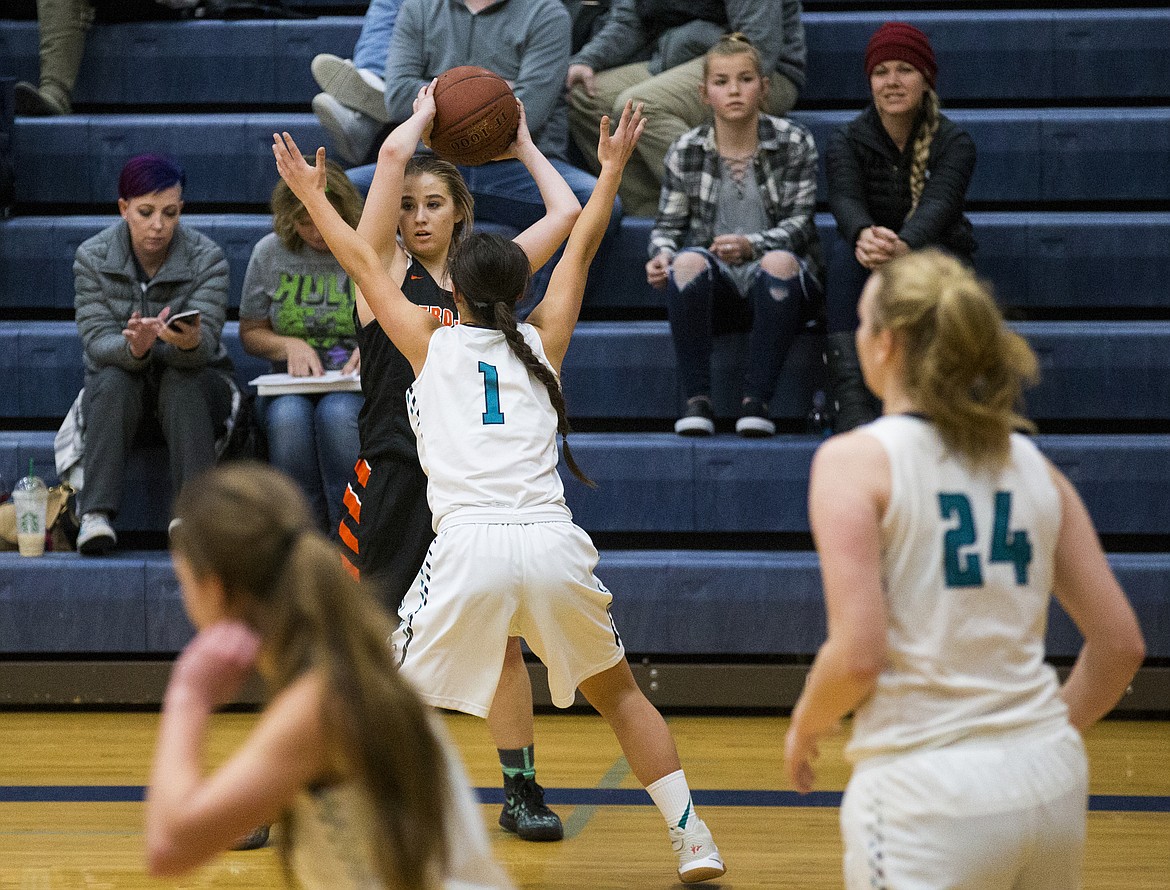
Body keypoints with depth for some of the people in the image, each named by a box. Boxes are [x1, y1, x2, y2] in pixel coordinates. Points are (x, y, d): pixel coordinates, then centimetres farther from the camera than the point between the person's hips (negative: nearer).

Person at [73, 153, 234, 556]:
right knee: (113, 381, -32)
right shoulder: (92, 257, -9)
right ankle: (95, 515, -41)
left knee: (181, 381, -34)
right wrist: (132, 347, -41)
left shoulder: (206, 258, -12)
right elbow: (96, 340, -17)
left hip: (196, 381, -1)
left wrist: (190, 341, -49)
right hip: (120, 384, 1)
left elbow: (205, 345, -23)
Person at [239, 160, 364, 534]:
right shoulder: (269, 253, 9)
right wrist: (290, 345, -4)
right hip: (295, 385, 2)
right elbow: (250, 333, 17)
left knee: (337, 413, -37)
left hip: (363, 386, -2)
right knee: (287, 416, -34)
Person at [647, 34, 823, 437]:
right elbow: (668, 224, 9)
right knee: (688, 261, -34)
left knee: (779, 261, -37)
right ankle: (697, 400, -30)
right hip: (713, 286, 1)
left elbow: (799, 221, -4)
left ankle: (756, 400, -33)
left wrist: (751, 245, -25)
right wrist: (661, 255, -16)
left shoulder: (794, 142, 3)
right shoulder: (686, 151, 7)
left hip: (774, 283, -1)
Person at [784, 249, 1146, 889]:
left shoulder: (856, 459, -7)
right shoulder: (1034, 466, 9)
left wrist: (804, 727, 4)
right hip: (1054, 784, 6)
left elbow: (858, 655, -16)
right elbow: (1120, 644, 9)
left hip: (929, 794, -6)